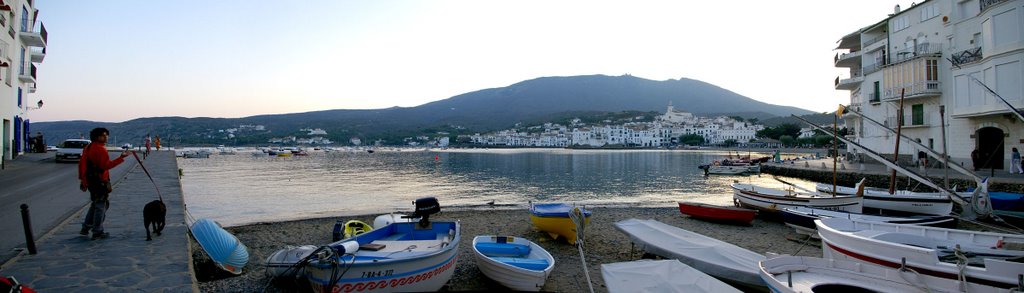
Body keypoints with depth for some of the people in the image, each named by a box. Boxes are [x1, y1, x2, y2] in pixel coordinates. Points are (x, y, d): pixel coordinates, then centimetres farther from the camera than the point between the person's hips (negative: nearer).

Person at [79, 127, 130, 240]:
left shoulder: (88, 147, 12)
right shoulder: (100, 149, -18)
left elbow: (82, 164, 16)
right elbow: (106, 165, -24)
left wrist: (82, 179, 21)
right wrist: (121, 158, -27)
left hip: (90, 181, 9)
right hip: (100, 182, -9)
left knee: (95, 204, 24)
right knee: (100, 206, 0)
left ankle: (85, 228, 29)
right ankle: (97, 232, 6)